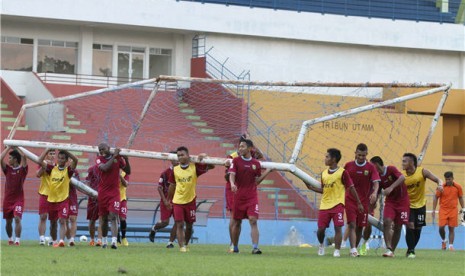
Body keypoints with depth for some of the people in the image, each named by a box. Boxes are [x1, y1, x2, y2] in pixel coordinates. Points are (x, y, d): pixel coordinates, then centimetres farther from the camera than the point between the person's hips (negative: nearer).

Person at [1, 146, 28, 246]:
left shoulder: (22, 169, -3)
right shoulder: (7, 169, 5)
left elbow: (23, 157, -17)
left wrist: (16, 147, -7)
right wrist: (8, 147, -5)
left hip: (18, 199, -4)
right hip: (7, 199, 4)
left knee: (17, 218, -17)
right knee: (8, 221, 11)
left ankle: (17, 240, -17)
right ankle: (10, 239, 28)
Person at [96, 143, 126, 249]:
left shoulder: (118, 158, 2)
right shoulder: (99, 159, 1)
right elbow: (104, 168, -20)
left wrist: (126, 159, -1)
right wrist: (113, 156, -20)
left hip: (114, 192, -1)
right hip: (102, 192, 2)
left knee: (113, 216, -14)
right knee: (103, 218, 9)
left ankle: (114, 241, -24)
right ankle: (104, 240, 24)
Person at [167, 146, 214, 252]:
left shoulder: (195, 167, -4)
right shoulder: (175, 170, 0)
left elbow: (211, 166, -1)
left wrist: (204, 157, -17)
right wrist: (168, 200, 17)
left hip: (190, 201, 0)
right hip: (177, 201, 0)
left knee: (189, 226, 9)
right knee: (179, 224, -11)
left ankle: (186, 245, 28)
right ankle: (182, 246, -15)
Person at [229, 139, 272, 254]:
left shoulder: (256, 163, 6)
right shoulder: (236, 161, 1)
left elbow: (257, 181, 11)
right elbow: (232, 174, -10)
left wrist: (267, 172, 0)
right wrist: (232, 184, -30)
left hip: (252, 197, 0)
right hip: (239, 196, 0)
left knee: (253, 221, -13)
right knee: (237, 222, 7)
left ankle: (255, 247, -19)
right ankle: (235, 247, 22)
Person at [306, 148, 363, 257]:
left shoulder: (342, 173, -6)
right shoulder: (324, 173, 11)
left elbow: (351, 188, -3)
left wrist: (359, 203, -2)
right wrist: (312, 188, 5)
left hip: (337, 204, -5)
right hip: (324, 205, 5)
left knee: (338, 228, -9)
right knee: (321, 229, 2)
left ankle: (337, 250, -2)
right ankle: (321, 245, 29)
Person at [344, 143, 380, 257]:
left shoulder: (370, 167, -2)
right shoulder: (348, 165, 1)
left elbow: (376, 182, -12)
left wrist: (374, 193, -31)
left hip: (364, 200, 1)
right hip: (350, 199, -1)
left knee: (360, 226, 8)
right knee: (352, 225, -13)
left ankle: (355, 248, 24)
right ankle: (353, 249, -21)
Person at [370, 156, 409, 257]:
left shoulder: (391, 169, -12)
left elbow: (402, 178, -28)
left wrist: (391, 187, -38)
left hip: (402, 201, -3)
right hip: (390, 201, 3)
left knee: (398, 227, -1)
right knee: (387, 222, -19)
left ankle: (392, 251, 10)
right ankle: (388, 249, -22)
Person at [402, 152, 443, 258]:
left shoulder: (422, 171, -14)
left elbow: (438, 180, -14)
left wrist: (440, 185, -34)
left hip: (420, 205, 1)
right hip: (408, 205, -1)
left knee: (417, 229, 9)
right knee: (410, 226, -17)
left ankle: (411, 249, 29)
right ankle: (410, 250, -6)